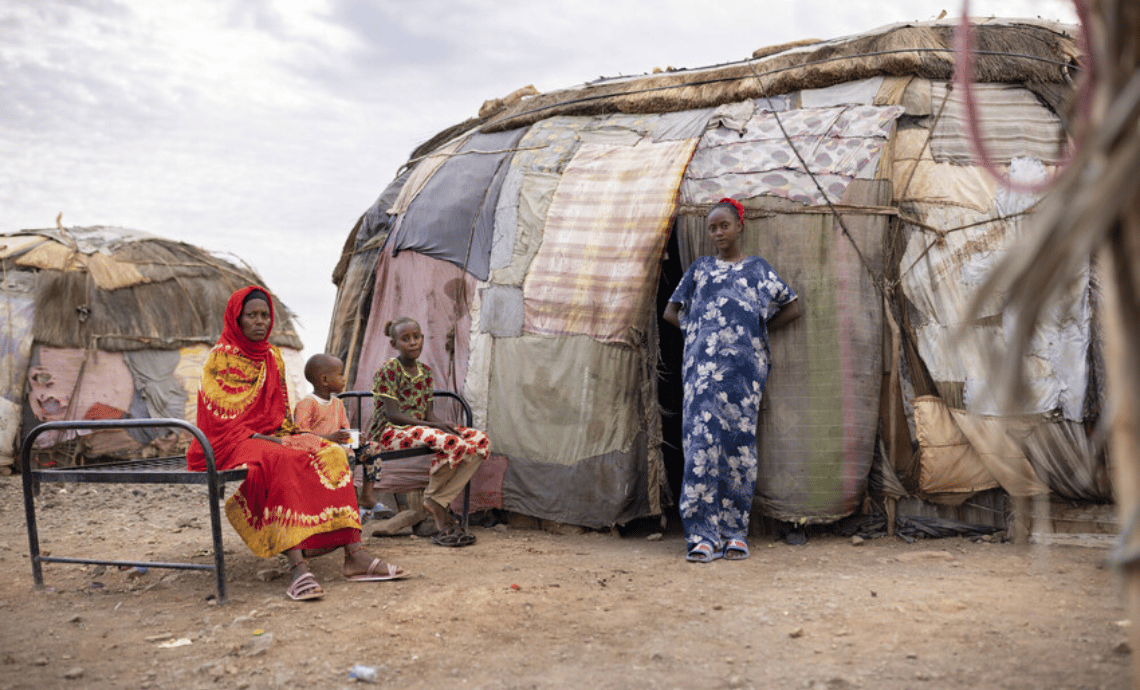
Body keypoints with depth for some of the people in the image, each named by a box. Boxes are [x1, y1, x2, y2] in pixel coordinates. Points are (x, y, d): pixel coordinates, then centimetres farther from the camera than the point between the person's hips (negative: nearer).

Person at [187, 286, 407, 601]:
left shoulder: (272, 356, 16)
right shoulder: (221, 357, -4)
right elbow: (219, 420, -11)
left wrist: (288, 434, -1)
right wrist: (262, 439, -19)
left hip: (274, 438, 7)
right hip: (231, 444, -6)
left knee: (332, 455, -20)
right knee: (283, 462, -38)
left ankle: (354, 554, -31)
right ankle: (297, 566, -49)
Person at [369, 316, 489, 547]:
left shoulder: (425, 371, 14)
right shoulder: (388, 371, -8)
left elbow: (427, 412, 11)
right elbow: (392, 415, -15)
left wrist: (444, 424, -13)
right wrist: (433, 425, -22)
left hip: (420, 428, 8)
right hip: (390, 432, -8)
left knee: (481, 441, -13)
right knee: (449, 442, -35)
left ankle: (438, 503, -17)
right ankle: (432, 499, -10)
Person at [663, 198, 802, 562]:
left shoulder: (758, 268, 16)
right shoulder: (700, 268, 18)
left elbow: (792, 307, 20)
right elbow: (671, 311, 22)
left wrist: (758, 333, 14)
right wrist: (700, 329, 11)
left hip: (744, 366, 0)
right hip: (704, 365, 0)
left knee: (739, 442, -2)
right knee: (701, 441, -11)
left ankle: (734, 531, 5)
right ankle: (703, 534, -11)